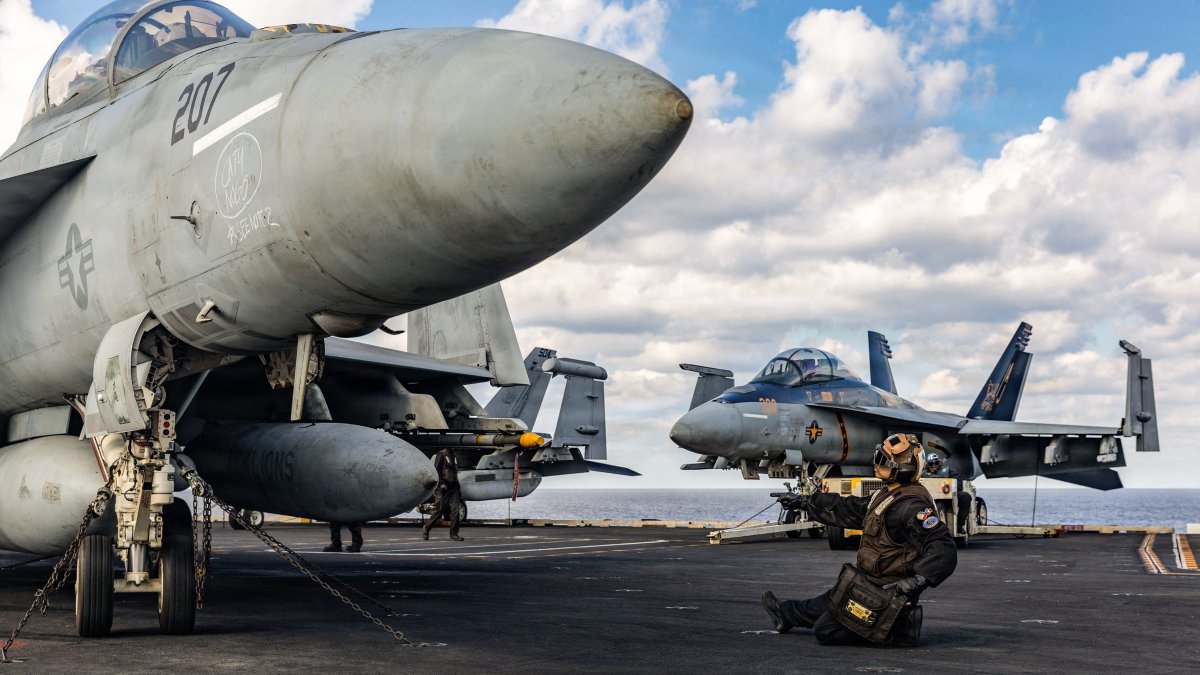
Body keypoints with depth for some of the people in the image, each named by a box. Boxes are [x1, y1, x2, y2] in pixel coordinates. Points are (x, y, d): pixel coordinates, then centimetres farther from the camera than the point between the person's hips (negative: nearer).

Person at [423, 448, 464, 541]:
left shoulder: (451, 456, 20)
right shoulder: (442, 455, -6)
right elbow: (436, 471, -15)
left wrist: (459, 490, 23)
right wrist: (441, 483, -22)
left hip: (452, 488, 7)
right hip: (442, 488, -7)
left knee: (455, 510, -5)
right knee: (438, 511, -2)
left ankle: (454, 533, -2)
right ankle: (426, 529, 17)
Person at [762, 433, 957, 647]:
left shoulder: (912, 506, -24)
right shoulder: (887, 496, 9)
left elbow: (943, 549, -30)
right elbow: (847, 509, 22)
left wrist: (917, 580, -38)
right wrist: (805, 501, 26)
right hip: (872, 585, 9)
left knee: (825, 630, -6)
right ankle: (786, 613, 50)